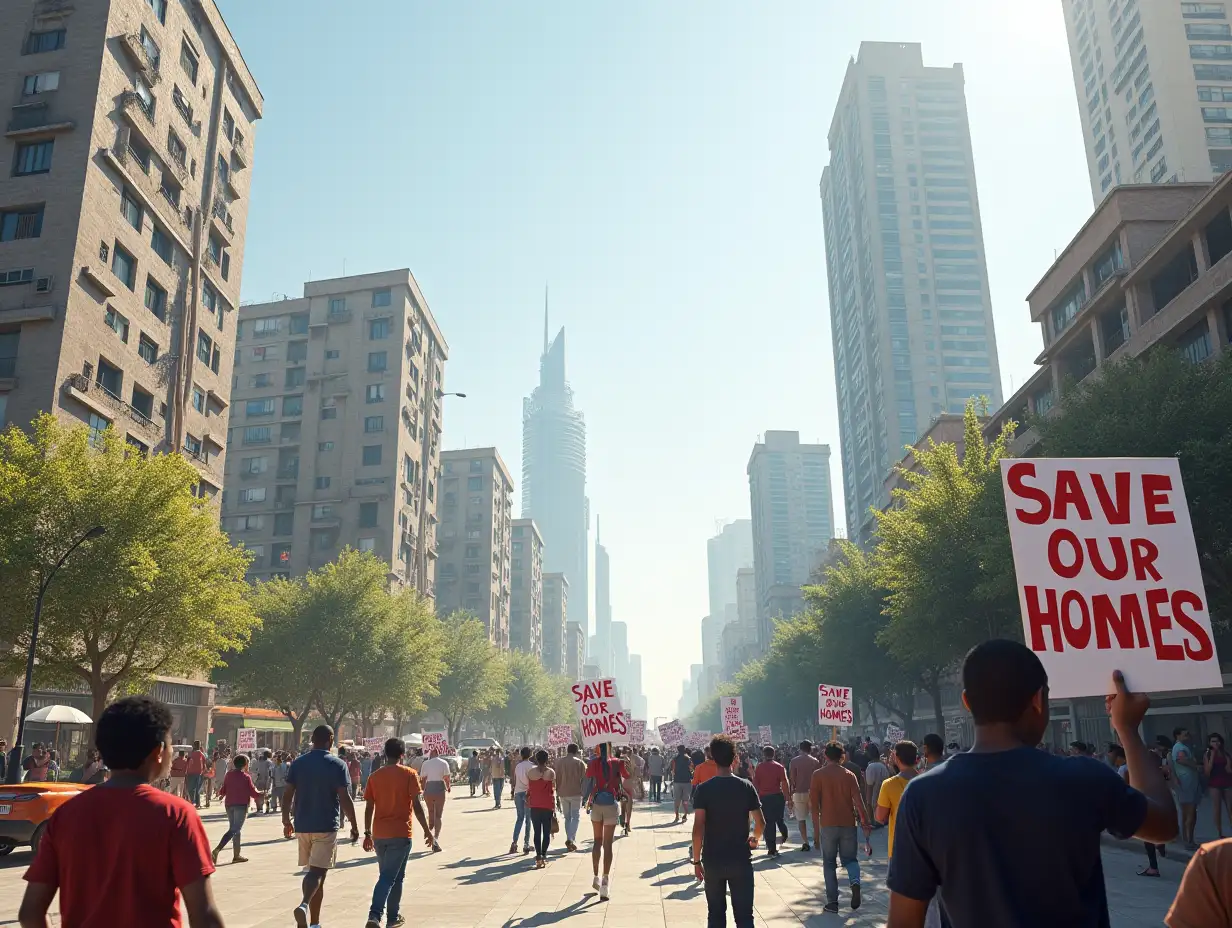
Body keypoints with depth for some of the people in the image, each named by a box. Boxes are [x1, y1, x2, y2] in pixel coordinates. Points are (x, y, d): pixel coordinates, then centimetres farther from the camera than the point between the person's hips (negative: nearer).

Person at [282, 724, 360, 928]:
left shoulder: (298, 763, 4)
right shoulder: (337, 765, -8)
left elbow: (287, 795, 3)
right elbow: (345, 799, -11)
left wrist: (286, 821, 15)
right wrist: (354, 825, -3)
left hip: (302, 826, 5)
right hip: (326, 826, -5)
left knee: (313, 871, 15)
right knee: (317, 871, -6)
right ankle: (304, 905, -33)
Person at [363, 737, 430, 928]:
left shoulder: (375, 776, 4)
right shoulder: (409, 774, -7)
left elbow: (369, 807, 5)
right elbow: (416, 805, -10)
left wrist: (367, 833, 13)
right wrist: (426, 829, -3)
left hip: (379, 834, 4)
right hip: (401, 833, -4)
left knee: (386, 875, 19)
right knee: (392, 877, 2)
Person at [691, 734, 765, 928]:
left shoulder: (703, 789, -9)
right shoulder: (746, 787, -5)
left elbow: (698, 828, -14)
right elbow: (760, 823, -2)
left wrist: (696, 860, -4)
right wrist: (756, 839, 20)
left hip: (713, 861, 0)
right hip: (741, 860, 0)